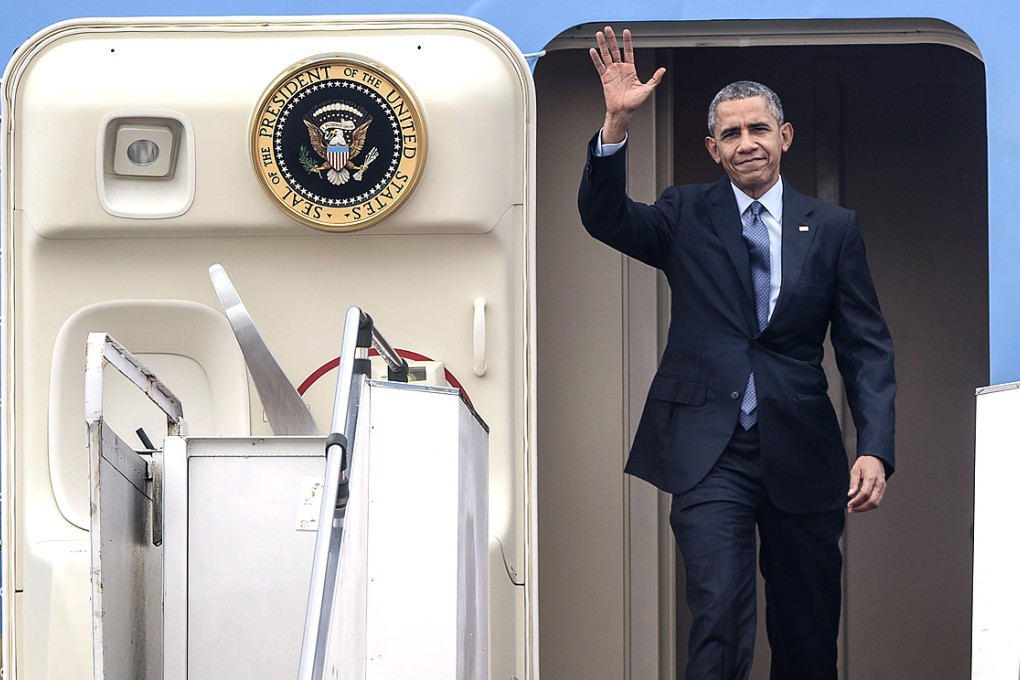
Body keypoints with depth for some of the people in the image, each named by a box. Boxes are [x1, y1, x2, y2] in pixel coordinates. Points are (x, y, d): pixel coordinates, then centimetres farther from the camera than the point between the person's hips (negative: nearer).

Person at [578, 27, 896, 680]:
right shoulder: (687, 216, 7)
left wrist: (875, 450, -9)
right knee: (721, 616, -15)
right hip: (710, 450, -2)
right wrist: (617, 123, -24)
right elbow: (604, 216, -9)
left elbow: (867, 348, 4)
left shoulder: (833, 228, 6)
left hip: (801, 453, 2)